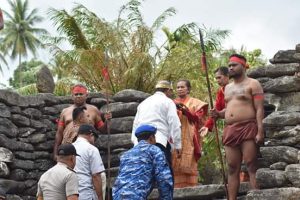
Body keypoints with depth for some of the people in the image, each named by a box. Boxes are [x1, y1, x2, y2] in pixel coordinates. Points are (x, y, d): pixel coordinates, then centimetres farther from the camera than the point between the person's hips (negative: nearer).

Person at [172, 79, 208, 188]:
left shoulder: (195, 103, 12)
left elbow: (198, 119, 0)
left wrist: (185, 111, -14)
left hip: (188, 140, -2)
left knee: (188, 165, -10)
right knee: (175, 165, -8)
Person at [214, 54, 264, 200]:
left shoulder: (252, 84, 0)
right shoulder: (228, 87, 22)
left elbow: (259, 109, -7)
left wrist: (260, 131, -17)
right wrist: (218, 113, 6)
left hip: (248, 129, -7)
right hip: (230, 130, 7)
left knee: (251, 166, -11)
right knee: (232, 168, 4)